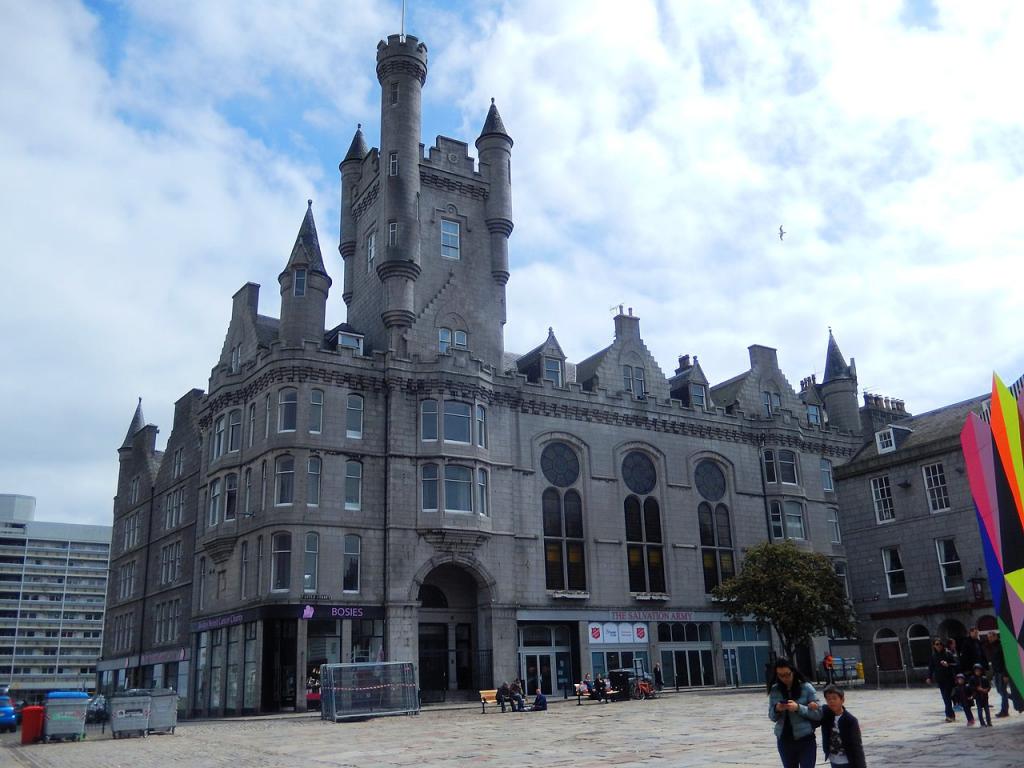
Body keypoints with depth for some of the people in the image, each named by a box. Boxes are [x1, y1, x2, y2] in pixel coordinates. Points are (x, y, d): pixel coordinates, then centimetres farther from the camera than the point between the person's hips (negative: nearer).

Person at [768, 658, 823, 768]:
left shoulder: (806, 688, -9)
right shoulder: (775, 690, 0)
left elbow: (818, 714, -11)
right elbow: (772, 717, 4)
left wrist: (798, 708, -24)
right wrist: (776, 709, -18)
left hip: (805, 740, -4)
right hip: (784, 741, 4)